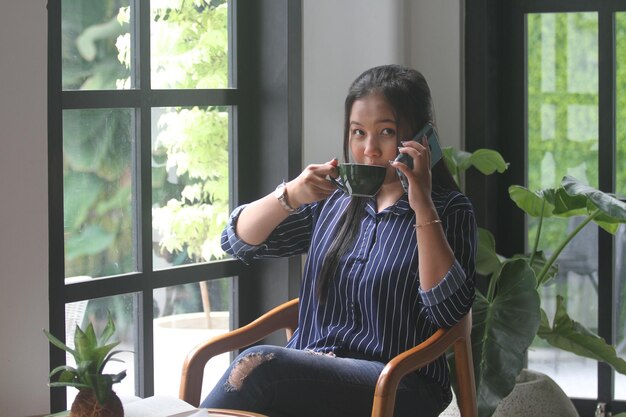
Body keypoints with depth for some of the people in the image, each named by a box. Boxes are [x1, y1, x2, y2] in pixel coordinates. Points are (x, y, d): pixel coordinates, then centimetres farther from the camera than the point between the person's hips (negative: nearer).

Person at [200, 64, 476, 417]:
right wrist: (290, 195, -5)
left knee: (258, 365, -31)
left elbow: (447, 311, -12)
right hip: (309, 370, 4)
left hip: (396, 386, -4)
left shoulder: (449, 210, 4)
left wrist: (423, 206, -14)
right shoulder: (333, 199, 17)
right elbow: (238, 241, 13)